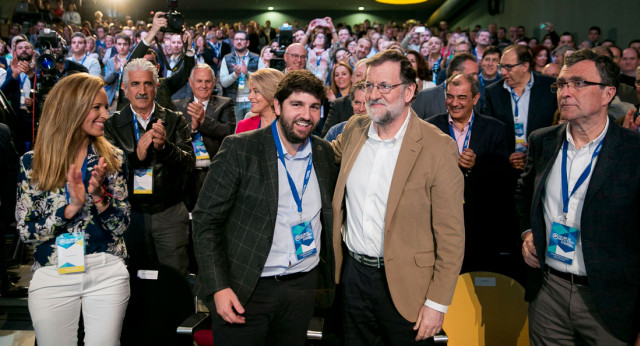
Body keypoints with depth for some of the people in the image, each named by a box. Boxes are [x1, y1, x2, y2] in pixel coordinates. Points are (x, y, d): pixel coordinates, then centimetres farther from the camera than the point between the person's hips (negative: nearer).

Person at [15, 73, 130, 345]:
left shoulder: (112, 158, 0)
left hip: (107, 274, 1)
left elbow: (120, 226, -2)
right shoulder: (31, 163, -2)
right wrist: (71, 207, -18)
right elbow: (26, 232, -5)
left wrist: (99, 196, -19)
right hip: (52, 277, 0)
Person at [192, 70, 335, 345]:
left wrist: (329, 278, 9)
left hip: (304, 285, 4)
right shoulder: (239, 149, -10)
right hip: (246, 290, -4)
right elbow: (205, 220, -10)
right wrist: (218, 288, -16)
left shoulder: (324, 152, 4)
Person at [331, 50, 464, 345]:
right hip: (353, 273, 5)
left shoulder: (438, 147, -16)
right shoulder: (354, 129, 0)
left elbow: (451, 234, -13)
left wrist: (437, 303, -13)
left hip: (405, 284, -4)